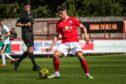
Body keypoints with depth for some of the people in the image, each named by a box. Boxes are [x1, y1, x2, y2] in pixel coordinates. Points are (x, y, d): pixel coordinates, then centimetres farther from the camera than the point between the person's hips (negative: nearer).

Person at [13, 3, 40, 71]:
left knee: (29, 50, 9)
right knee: (30, 48, -13)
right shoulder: (22, 15, -6)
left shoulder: (31, 14, 16)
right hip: (25, 33, -8)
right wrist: (25, 25, -17)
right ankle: (35, 66, -13)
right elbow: (17, 24, -8)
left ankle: (17, 62, 21)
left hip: (30, 33, 8)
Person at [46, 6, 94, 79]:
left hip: (74, 42, -3)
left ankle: (87, 74, -9)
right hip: (64, 43, 3)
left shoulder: (73, 20, 3)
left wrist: (86, 35, -12)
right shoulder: (59, 23, 11)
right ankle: (57, 73, 4)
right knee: (55, 55, -14)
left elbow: (83, 27, 7)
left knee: (81, 56, -21)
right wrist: (51, 46, 6)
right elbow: (56, 36, 14)